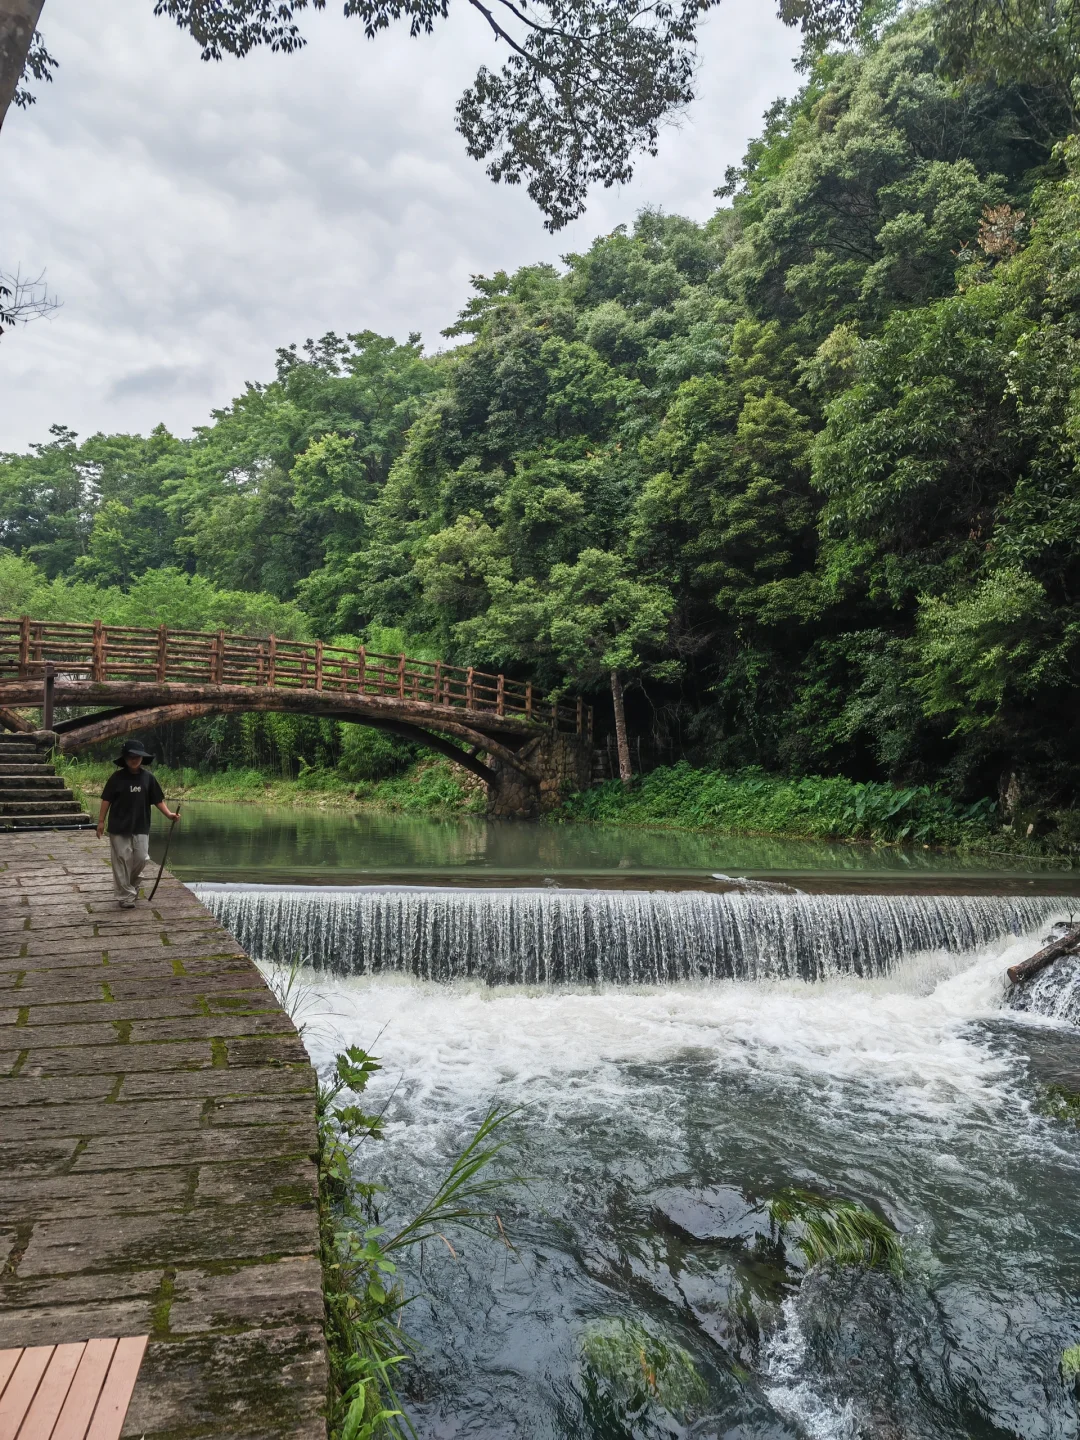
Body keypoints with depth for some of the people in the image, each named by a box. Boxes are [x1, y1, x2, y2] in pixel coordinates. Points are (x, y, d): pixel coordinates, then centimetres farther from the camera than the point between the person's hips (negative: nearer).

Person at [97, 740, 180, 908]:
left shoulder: (148, 778, 1)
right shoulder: (117, 778, -5)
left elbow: (158, 800, 4)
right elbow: (106, 800, -1)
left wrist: (168, 814, -10)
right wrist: (101, 821, -3)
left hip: (141, 826, 2)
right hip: (119, 826, -2)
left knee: (141, 858, 6)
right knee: (122, 861, 1)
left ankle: (132, 885, 33)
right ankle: (126, 895, 9)